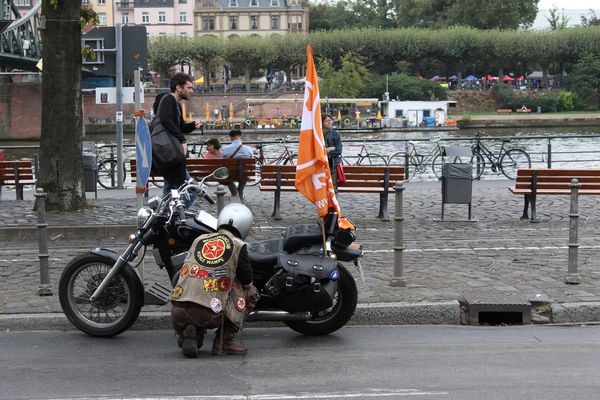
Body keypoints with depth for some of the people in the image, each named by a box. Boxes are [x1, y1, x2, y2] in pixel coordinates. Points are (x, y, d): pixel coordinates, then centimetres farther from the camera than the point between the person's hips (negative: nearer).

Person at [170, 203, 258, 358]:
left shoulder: (199, 239, 19)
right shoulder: (238, 245, 5)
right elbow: (247, 282, 11)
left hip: (178, 313, 5)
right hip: (209, 314, -5)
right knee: (251, 292, 15)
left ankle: (187, 335, 6)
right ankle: (224, 341, 8)